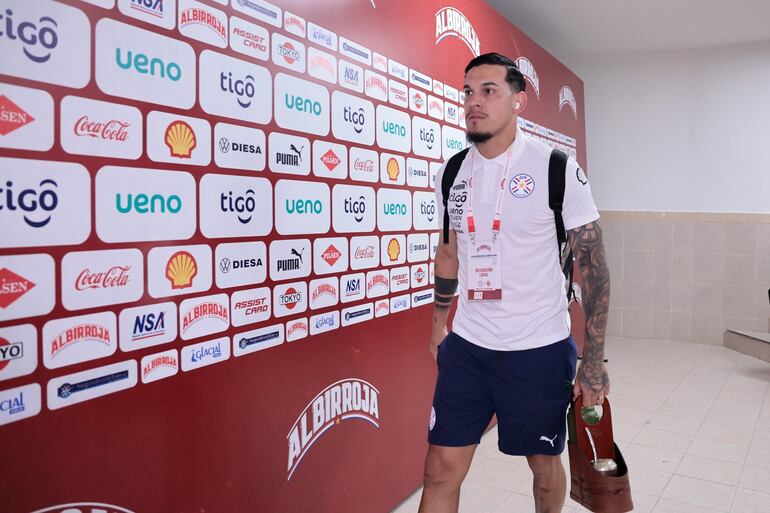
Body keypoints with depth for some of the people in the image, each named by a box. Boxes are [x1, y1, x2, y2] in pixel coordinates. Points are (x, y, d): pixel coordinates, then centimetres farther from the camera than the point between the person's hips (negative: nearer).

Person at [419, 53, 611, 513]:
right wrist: (440, 320, 19)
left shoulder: (558, 169, -10)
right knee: (441, 470, 5)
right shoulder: (452, 172, 4)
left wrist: (594, 361, -10)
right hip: (466, 345, 4)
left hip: (539, 349, -3)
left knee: (544, 463, 17)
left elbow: (593, 264, -8)